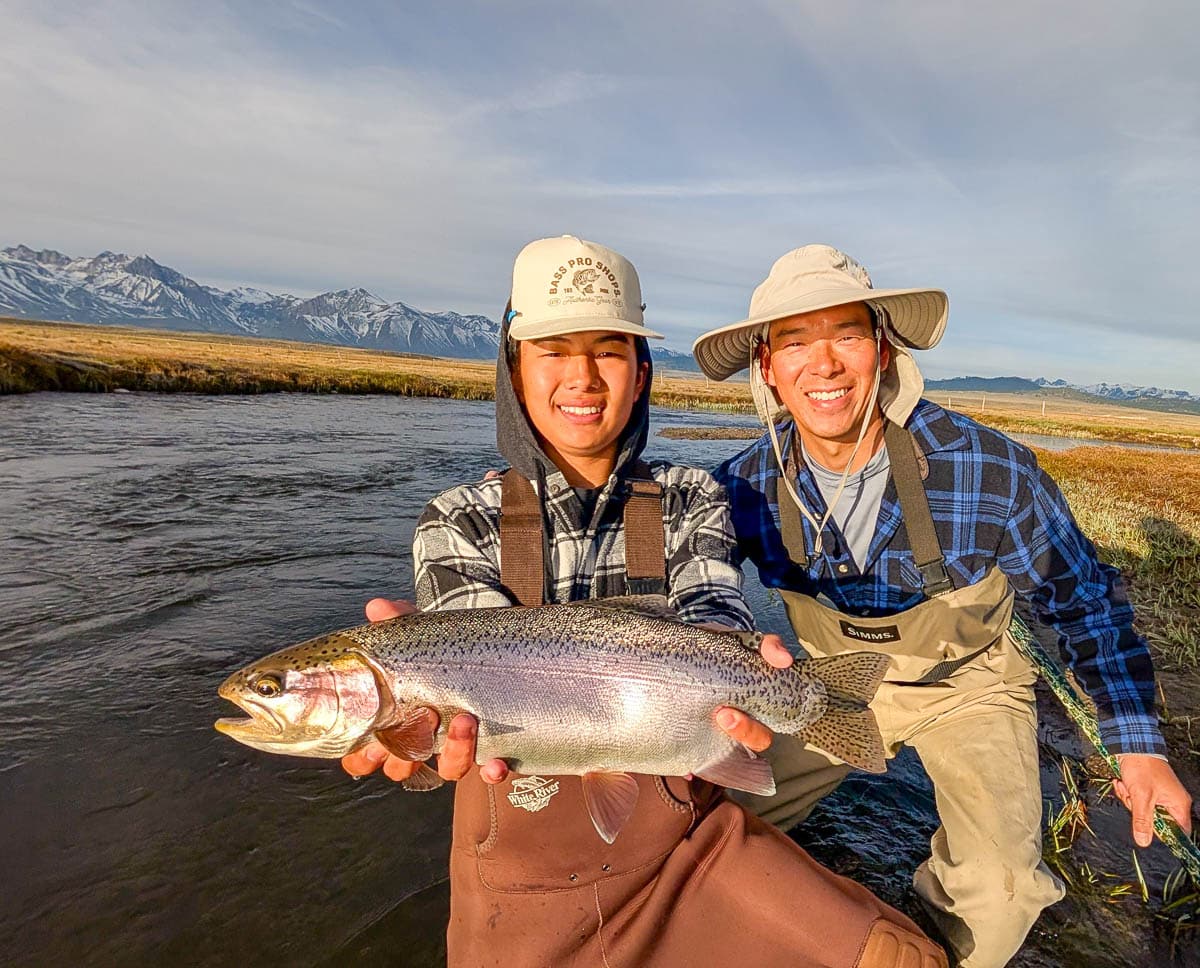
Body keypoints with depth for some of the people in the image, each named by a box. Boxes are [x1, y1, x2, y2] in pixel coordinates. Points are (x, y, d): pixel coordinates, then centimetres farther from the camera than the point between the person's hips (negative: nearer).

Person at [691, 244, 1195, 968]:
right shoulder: (743, 487, -21)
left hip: (966, 683, -1)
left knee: (996, 898, -17)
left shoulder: (991, 470, -27)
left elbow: (1083, 598, -10)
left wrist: (1138, 745, -8)